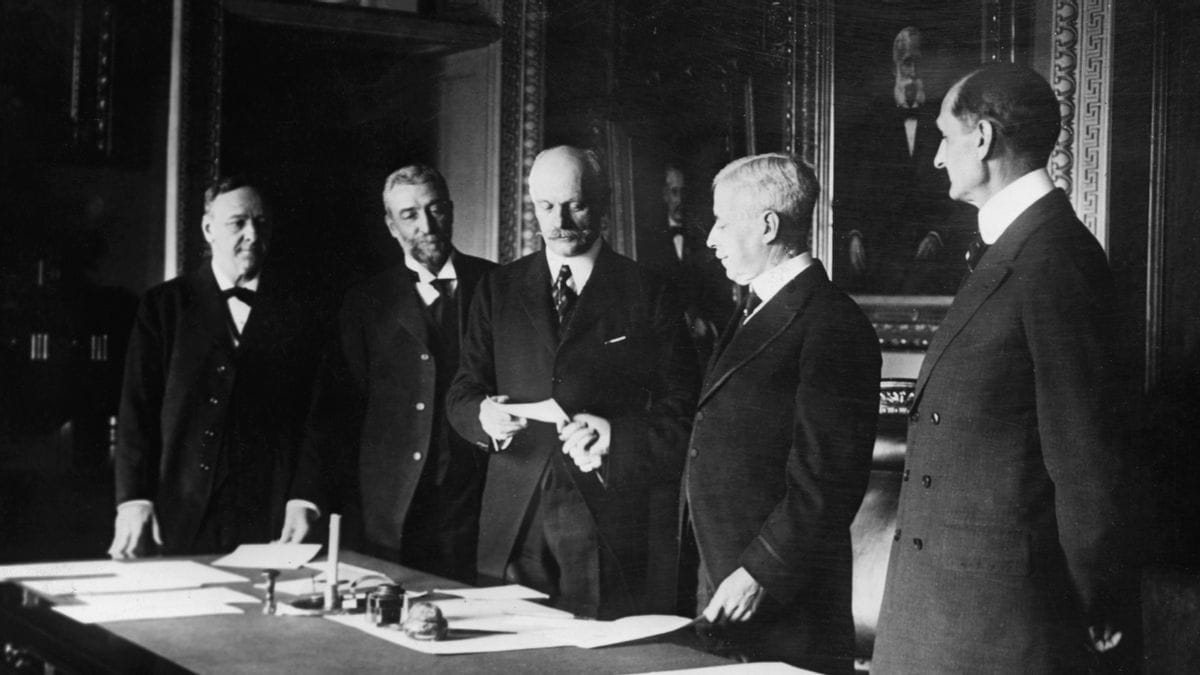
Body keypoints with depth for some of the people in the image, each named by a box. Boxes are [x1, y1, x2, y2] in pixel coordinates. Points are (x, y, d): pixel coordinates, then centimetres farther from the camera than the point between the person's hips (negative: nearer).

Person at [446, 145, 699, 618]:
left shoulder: (648, 295, 2)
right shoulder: (499, 289, 12)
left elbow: (681, 414, 0)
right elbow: (461, 394, 10)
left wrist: (617, 436, -17)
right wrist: (483, 415, -12)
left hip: (608, 526, -2)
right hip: (513, 524, 2)